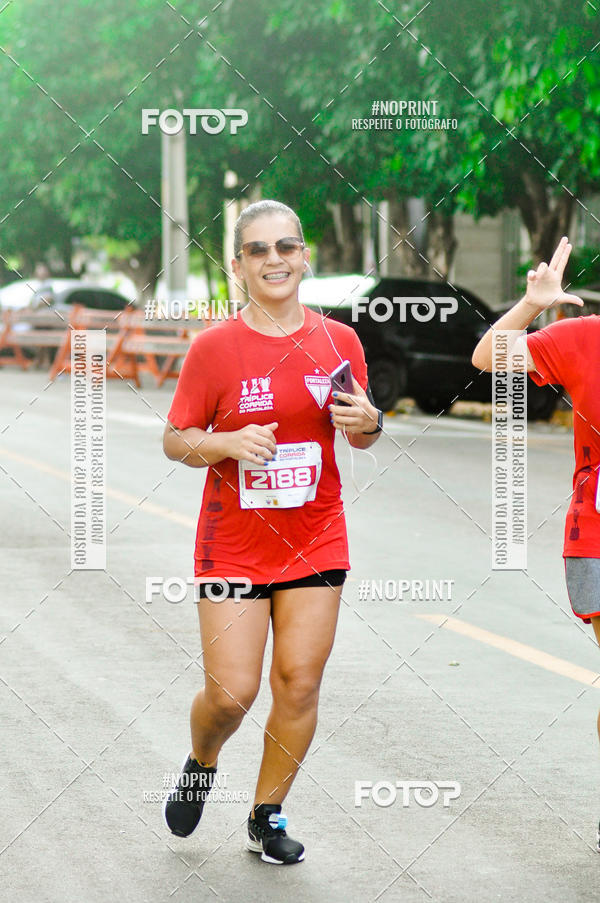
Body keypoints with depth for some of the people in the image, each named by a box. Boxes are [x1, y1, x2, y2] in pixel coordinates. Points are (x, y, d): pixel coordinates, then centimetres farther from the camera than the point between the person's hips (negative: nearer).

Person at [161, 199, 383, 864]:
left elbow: (360, 434, 13)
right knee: (232, 691, -6)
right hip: (233, 543, -3)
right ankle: (200, 766, 28)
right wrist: (227, 443, -22)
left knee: (299, 683, 1)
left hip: (316, 539, 3)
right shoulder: (213, 347, -8)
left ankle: (267, 815, 19)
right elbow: (175, 440, -2)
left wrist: (368, 423, -10)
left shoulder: (338, 340, 1)